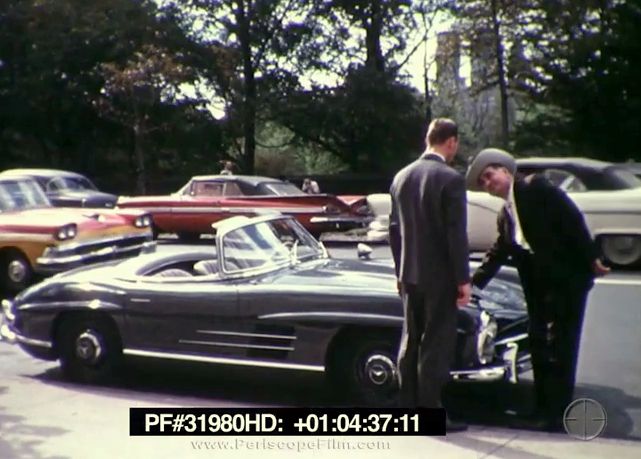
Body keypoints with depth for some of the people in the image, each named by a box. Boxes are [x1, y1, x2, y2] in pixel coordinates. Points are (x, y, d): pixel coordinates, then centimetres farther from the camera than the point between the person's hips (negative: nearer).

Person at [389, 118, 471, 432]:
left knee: (411, 342, 14)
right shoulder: (451, 179, -14)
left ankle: (408, 407, 22)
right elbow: (456, 235, -16)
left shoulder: (401, 177, 6)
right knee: (435, 346, 0)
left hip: (410, 275, 7)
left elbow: (394, 229, 11)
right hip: (440, 276, -6)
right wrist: (463, 279, -11)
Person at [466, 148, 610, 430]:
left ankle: (554, 414, 1)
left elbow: (571, 217, -11)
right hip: (539, 285, 8)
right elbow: (497, 254, 18)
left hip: (567, 278, -8)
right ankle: (543, 410, 22)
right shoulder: (506, 215, 18)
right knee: (539, 346, 12)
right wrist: (474, 283, 9)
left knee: (558, 346, -5)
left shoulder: (534, 188, -6)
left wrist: (591, 258, -16)